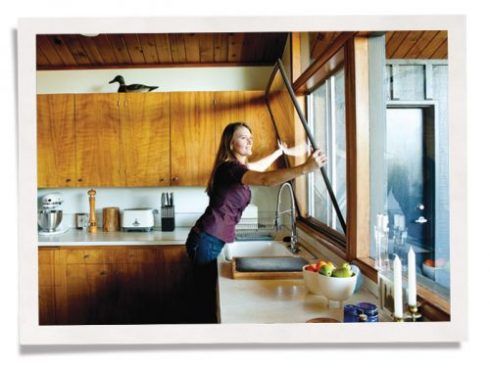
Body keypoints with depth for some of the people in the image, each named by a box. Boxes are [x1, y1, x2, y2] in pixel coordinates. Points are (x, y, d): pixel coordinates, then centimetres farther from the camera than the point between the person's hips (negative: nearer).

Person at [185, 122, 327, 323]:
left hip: (217, 241, 9)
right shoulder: (229, 168, -16)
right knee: (207, 301, -5)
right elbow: (266, 179, -33)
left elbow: (258, 168, 37)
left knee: (211, 300, 10)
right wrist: (305, 168, -41)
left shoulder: (237, 167, 14)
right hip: (208, 241, -9)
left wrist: (282, 151, 43)